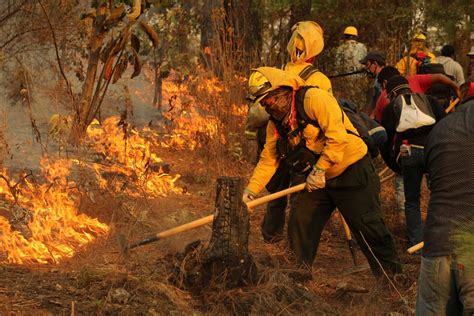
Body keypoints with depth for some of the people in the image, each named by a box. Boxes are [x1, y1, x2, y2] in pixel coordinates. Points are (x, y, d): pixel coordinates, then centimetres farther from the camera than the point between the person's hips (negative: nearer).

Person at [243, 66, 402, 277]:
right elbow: (268, 160, 6)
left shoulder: (314, 99, -20)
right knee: (299, 225, 3)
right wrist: (251, 190, -5)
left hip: (351, 171, -7)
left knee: (368, 228, -4)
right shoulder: (275, 124, 5)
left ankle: (392, 276, 9)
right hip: (313, 180, 7)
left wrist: (320, 169, -27)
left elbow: (337, 136, -27)